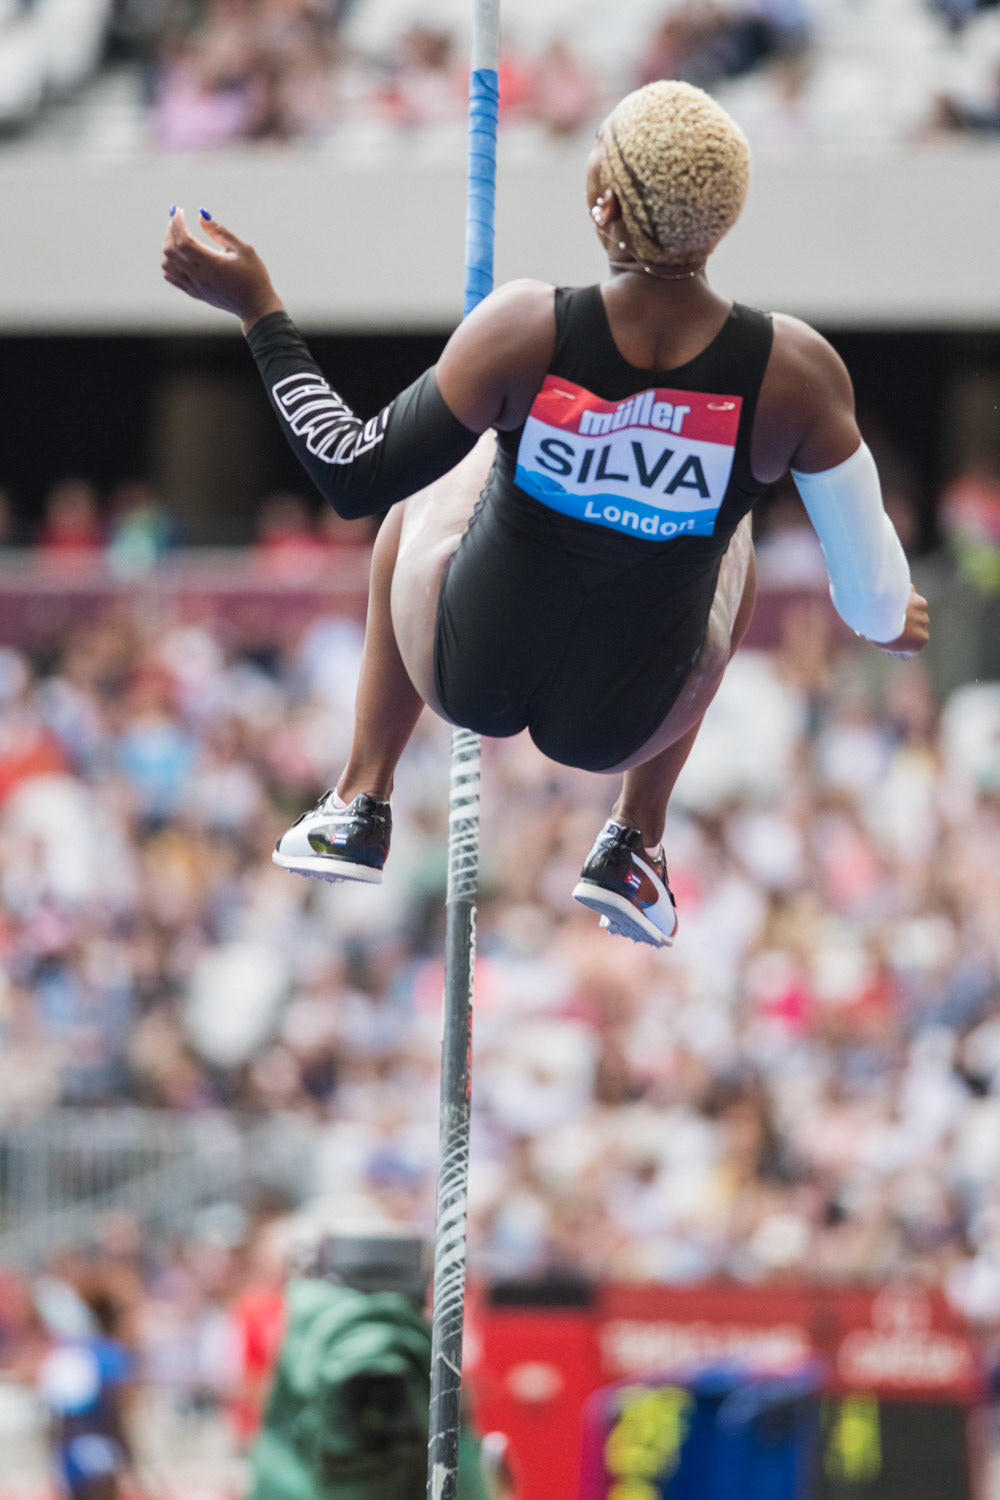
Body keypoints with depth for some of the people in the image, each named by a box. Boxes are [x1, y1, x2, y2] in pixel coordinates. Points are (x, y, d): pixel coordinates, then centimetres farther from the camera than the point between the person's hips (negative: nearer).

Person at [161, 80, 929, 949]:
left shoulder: (525, 331, -28)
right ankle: (636, 853, 30)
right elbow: (874, 598, -13)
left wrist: (256, 309, -10)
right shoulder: (794, 372, -24)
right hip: (616, 726, 0)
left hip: (467, 679, 0)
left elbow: (355, 480, -17)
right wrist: (887, 621, 11)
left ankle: (361, 809, 37)